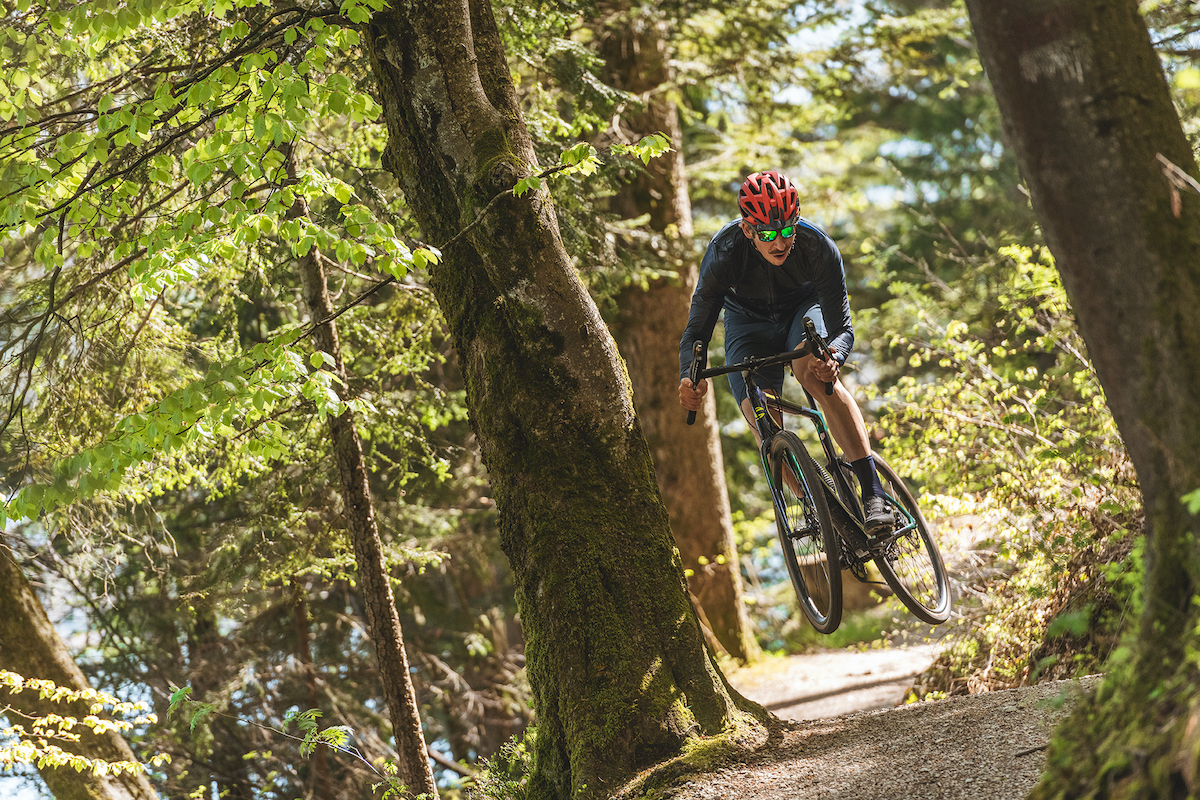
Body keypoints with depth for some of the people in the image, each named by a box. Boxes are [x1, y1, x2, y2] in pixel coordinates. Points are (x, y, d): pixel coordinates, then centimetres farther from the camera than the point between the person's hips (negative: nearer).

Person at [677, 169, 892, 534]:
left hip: (803, 306, -1)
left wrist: (833, 357, -53)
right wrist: (690, 377, -44)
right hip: (749, 321, 1)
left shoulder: (818, 247, -33)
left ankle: (873, 494, -32)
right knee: (761, 419, -19)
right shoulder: (723, 254, -32)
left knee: (815, 372, -33)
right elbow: (697, 329, -24)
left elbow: (842, 327, -29)